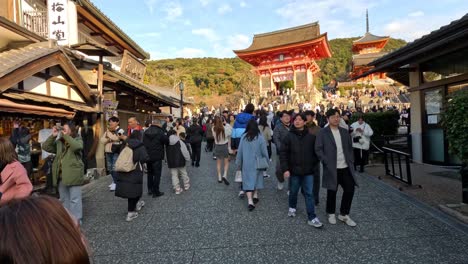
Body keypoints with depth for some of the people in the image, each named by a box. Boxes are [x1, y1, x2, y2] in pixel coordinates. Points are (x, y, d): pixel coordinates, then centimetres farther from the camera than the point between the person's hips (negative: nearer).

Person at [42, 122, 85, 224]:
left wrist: (66, 136, -19)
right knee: (64, 199, 18)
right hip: (61, 175, 7)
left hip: (73, 175, -7)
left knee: (74, 199, -2)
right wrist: (53, 136, -1)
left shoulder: (78, 140, -4)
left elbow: (76, 147, -26)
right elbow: (46, 147, 7)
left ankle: (76, 220, 6)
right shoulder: (59, 142, 13)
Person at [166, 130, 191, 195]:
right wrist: (187, 159, 2)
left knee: (174, 175, 7)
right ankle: (186, 185, 28)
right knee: (184, 173, 15)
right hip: (180, 161, -2)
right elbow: (185, 151, -10)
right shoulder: (179, 142, -11)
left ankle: (177, 189, 8)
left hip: (171, 163, 2)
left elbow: (167, 154, 10)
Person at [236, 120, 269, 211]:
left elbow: (240, 151, 0)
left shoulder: (244, 137, -7)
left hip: (246, 164, 0)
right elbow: (264, 151, -7)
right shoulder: (260, 137, -12)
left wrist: (238, 164, 11)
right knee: (257, 178, 20)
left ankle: (250, 201, -7)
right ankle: (255, 195, 26)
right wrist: (266, 162, 8)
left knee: (248, 180, 2)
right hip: (257, 163, 0)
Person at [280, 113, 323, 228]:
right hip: (294, 170, 0)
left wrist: (314, 167, 5)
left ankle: (312, 217, 6)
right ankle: (292, 207, 41)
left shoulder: (311, 136, -2)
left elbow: (315, 153, 6)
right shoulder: (289, 136, -5)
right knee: (293, 191, 16)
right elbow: (283, 153, -6)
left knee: (309, 193, 0)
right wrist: (285, 169, -12)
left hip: (308, 171, 0)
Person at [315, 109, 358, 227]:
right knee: (332, 191, 6)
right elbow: (318, 149, -10)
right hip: (332, 168, -5)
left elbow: (350, 148, 16)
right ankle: (331, 214, 28)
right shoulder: (322, 133, -6)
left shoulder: (344, 132, 11)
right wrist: (326, 162, -16)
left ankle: (344, 214, 22)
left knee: (350, 189, 4)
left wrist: (351, 161, 5)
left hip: (346, 167, 5)